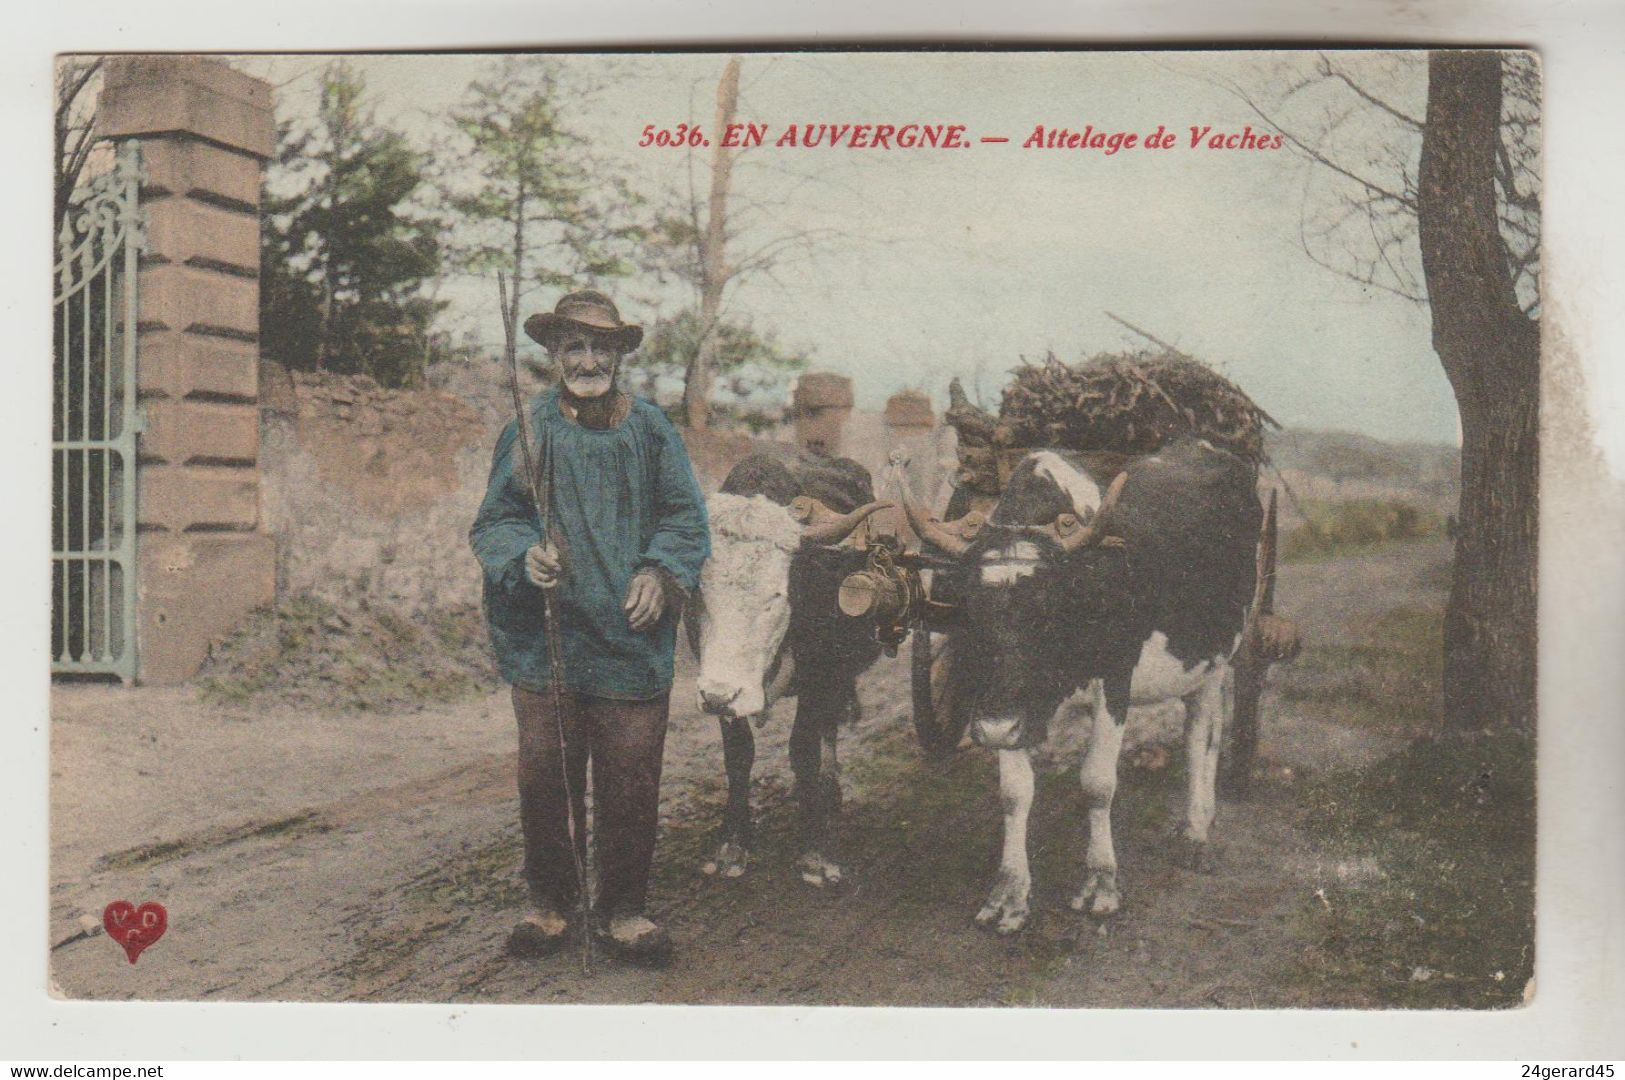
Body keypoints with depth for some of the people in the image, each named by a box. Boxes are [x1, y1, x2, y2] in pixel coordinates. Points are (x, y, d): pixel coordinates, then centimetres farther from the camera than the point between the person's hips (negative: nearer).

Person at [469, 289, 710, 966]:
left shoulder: (651, 430, 8)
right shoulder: (528, 432, 6)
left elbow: (685, 517, 8)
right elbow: (492, 522, 5)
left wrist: (661, 573, -9)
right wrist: (524, 555, -16)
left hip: (632, 641, 1)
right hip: (544, 640, 0)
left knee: (630, 784, 3)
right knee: (545, 779, 6)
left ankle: (622, 911, 19)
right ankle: (550, 905, 23)